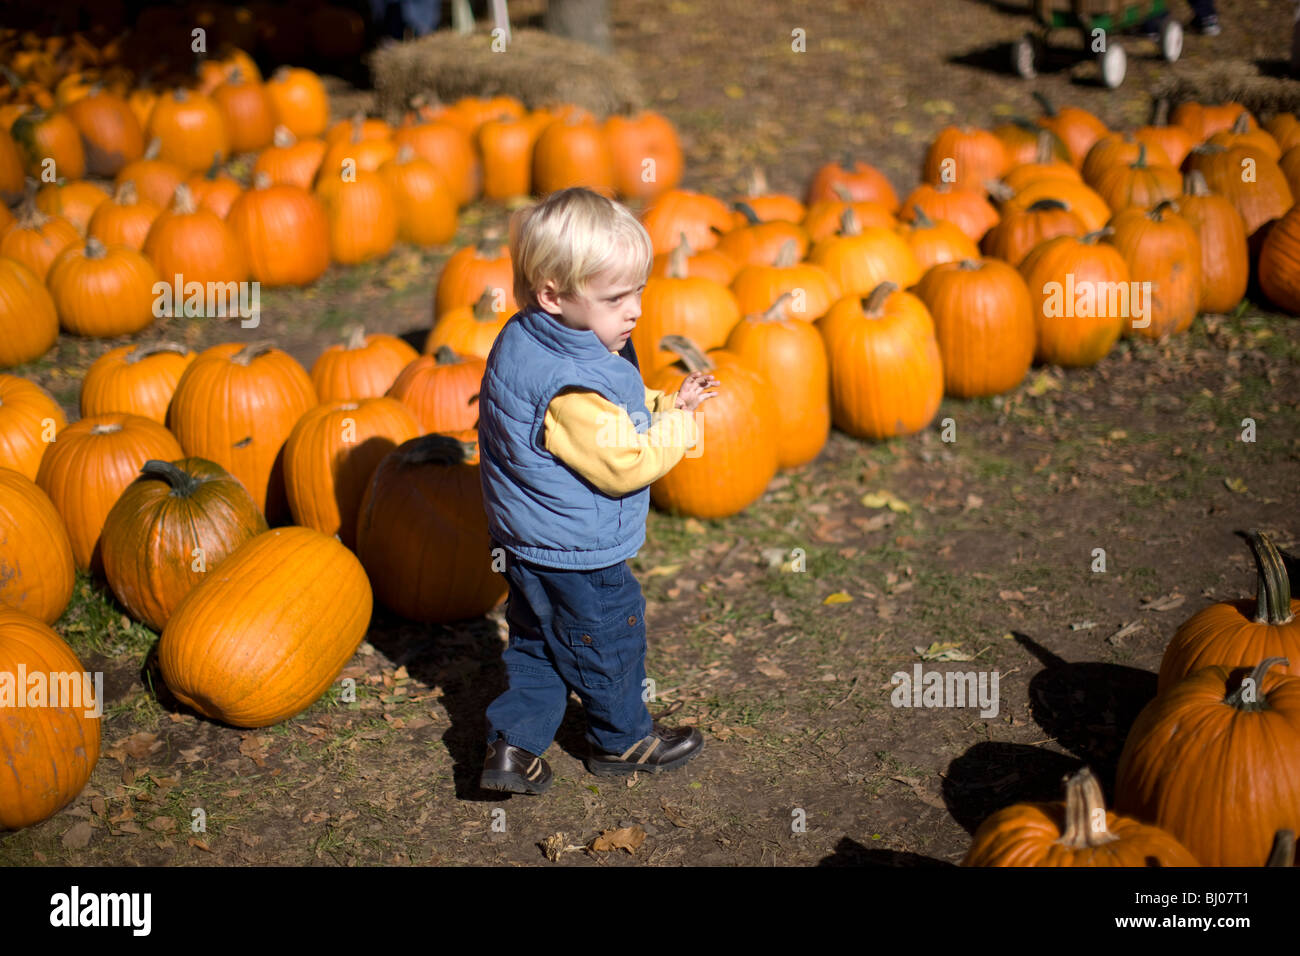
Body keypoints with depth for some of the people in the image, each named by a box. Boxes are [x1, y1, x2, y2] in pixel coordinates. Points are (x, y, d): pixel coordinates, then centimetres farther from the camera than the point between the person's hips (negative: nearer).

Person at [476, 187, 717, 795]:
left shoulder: (522, 342, -1)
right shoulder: (571, 389, -34)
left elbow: (612, 416, 11)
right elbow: (624, 465, -27)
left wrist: (661, 403, 1)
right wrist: (679, 421, -16)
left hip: (527, 545, 9)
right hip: (577, 555, -9)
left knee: (537, 643, 21)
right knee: (609, 644, 14)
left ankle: (512, 745, 22)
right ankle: (623, 740, 35)